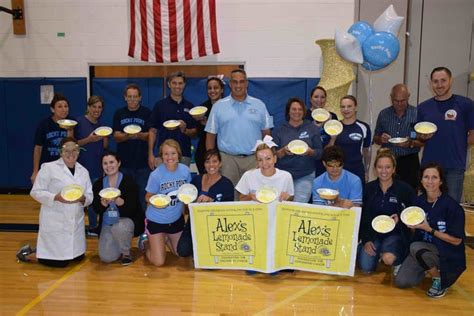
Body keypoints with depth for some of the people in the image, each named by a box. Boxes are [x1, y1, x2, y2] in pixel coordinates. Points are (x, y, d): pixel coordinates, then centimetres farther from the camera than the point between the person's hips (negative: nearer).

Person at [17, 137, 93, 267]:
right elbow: (36, 192, -8)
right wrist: (56, 197, -22)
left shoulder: (83, 171, 9)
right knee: (60, 262, -3)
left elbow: (89, 197, 7)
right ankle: (28, 254, 23)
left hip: (76, 222, 6)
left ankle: (41, 250, 37)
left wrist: (82, 198, -15)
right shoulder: (48, 168, -6)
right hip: (55, 222, -6)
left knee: (78, 257, 15)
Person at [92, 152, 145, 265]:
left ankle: (126, 253, -7)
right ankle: (120, 247, 24)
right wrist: (104, 202, -24)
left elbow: (133, 207, -17)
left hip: (127, 220, -3)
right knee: (106, 257, -11)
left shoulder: (129, 181, -12)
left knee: (119, 227, -38)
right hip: (107, 224, 3)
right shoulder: (98, 184, 1)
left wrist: (117, 200, -34)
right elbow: (96, 209, -3)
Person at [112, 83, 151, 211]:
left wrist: (139, 135, -23)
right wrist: (127, 135, -19)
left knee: (143, 193, 1)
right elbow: (116, 136, 2)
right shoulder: (119, 113, 9)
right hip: (124, 161, 2)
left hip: (142, 161, -2)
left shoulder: (147, 113, 4)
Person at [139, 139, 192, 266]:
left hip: (176, 219, 4)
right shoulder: (156, 175, -22)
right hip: (156, 220, -4)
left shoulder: (185, 170, -11)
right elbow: (148, 197, -11)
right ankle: (146, 241, 29)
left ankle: (165, 239, 44)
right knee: (159, 262, -1)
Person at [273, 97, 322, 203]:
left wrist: (310, 152, -17)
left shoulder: (312, 129, 5)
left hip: (305, 175, -1)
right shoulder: (279, 131, 6)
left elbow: (320, 153, 4)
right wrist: (283, 151, -19)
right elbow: (273, 155, 1)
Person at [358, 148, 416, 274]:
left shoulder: (405, 189, -8)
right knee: (366, 268, -13)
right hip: (372, 233, 3)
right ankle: (377, 252, 21)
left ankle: (398, 261, 7)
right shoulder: (368, 188, 0)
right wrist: (365, 240, -3)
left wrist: (400, 218, -20)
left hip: (395, 234, -2)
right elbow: (361, 217, 4)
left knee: (388, 259, -31)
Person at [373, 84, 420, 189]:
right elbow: (376, 139, 12)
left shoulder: (417, 114, -1)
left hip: (409, 162, -1)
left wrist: (411, 143, -19)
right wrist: (381, 139, -9)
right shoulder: (383, 114, 6)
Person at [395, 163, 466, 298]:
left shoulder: (452, 206, -17)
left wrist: (429, 229, -22)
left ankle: (439, 279, -7)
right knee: (401, 281, -12)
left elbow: (457, 240, -14)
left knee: (416, 247, -34)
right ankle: (429, 268, 16)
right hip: (423, 248, 5)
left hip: (448, 255, -5)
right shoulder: (419, 201, -1)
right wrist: (411, 225, -10)